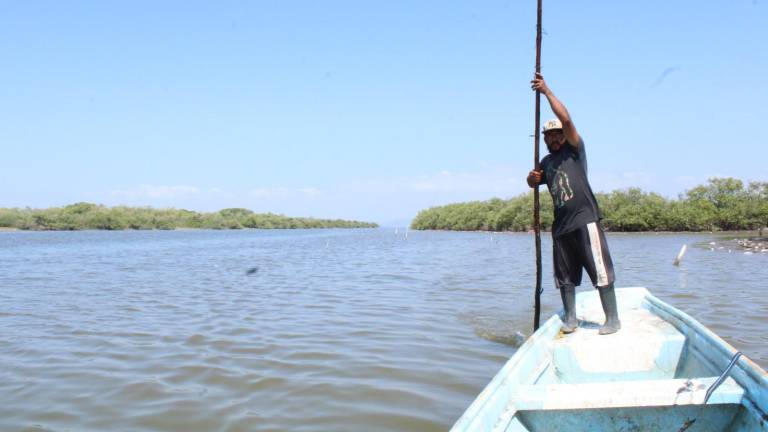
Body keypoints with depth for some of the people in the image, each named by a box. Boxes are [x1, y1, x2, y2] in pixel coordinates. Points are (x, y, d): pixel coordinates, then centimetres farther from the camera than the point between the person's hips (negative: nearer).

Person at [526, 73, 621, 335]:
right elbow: (533, 182, 22)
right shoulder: (547, 162, 19)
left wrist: (547, 91, -12)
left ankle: (612, 319, 0)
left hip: (585, 219, -7)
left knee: (600, 270, -6)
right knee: (565, 275, 10)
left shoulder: (575, 150, 1)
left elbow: (566, 119, -12)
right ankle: (570, 318, 20)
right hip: (561, 224, 7)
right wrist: (532, 178, -3)